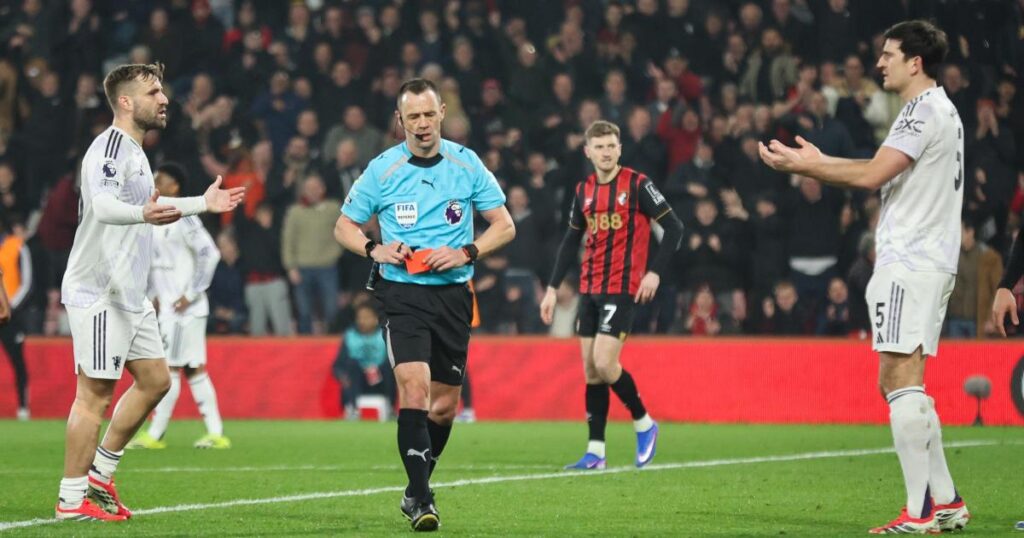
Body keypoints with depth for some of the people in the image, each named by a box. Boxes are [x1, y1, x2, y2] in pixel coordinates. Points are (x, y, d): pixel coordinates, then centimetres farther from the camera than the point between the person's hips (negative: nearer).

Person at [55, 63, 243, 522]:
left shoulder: (134, 152, 17)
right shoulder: (109, 148, -15)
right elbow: (103, 204, -33)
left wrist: (201, 204, 40)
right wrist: (143, 214, -52)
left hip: (130, 295, 10)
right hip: (99, 292, -10)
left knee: (154, 380, 12)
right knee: (95, 393, -8)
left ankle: (100, 475, 19)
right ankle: (72, 499, -4)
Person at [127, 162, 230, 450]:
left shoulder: (183, 219, -13)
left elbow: (210, 254, -19)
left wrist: (191, 295, -18)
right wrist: (153, 296, 13)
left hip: (183, 308, -9)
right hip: (165, 307, 9)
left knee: (171, 368, -5)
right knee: (194, 370, 8)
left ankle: (155, 434, -1)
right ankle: (215, 433, 9)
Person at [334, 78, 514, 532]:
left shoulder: (467, 164, 2)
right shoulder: (382, 169, -1)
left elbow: (504, 226, 6)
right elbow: (344, 226, 9)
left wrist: (466, 253, -11)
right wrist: (375, 250, -10)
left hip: (453, 293, 2)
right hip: (403, 293, -2)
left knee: (444, 405, 8)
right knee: (414, 387, -20)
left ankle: (417, 487, 31)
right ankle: (421, 500, -19)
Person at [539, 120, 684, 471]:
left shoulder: (637, 185, -7)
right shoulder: (584, 191, 10)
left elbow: (674, 228, -7)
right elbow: (571, 241, 19)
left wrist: (655, 272, -15)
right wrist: (553, 288, 15)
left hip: (622, 288, -6)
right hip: (589, 289, 6)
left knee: (604, 364, -15)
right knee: (590, 370, 4)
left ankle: (644, 424, 7)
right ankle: (596, 451, 8)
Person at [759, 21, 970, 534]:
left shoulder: (924, 111, -13)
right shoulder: (941, 111, 19)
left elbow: (872, 175, -18)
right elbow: (886, 174, 22)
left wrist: (800, 166, -10)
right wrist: (820, 163, 20)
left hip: (908, 265, -11)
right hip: (932, 262, 11)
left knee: (899, 382, -12)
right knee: (905, 385, 13)